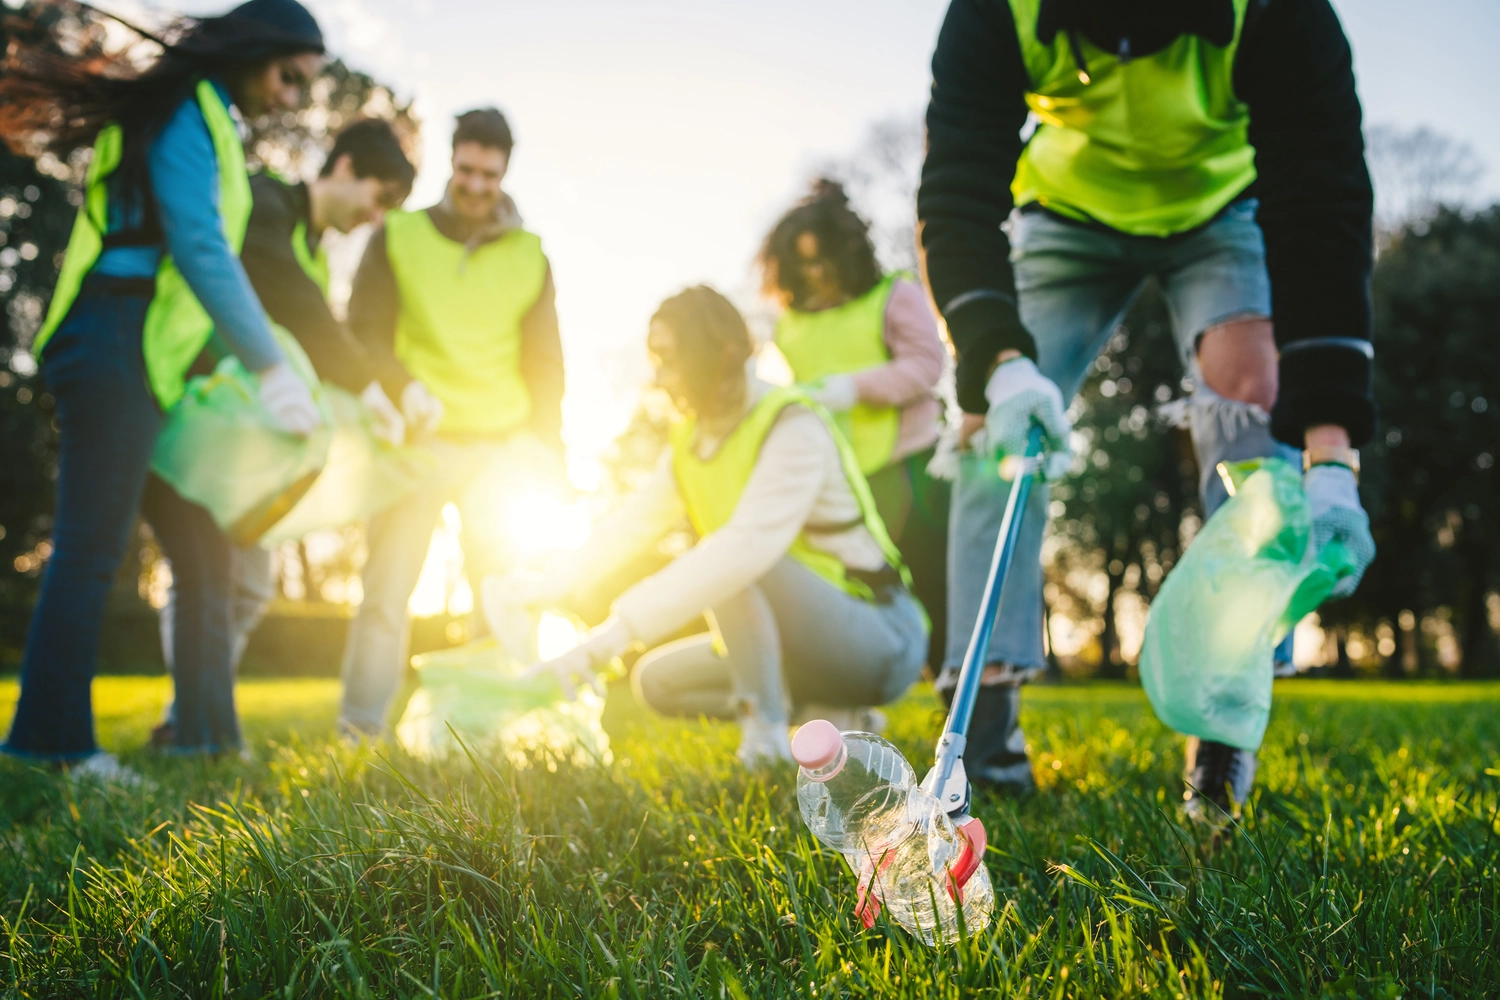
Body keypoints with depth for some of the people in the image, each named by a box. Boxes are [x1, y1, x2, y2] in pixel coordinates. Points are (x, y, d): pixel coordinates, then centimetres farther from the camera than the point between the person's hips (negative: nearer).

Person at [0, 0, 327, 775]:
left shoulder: (209, 126, 23)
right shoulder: (188, 113, -7)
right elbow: (199, 248, -17)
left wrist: (244, 364, 17)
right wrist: (272, 366, -17)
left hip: (150, 367, 10)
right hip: (116, 352, -10)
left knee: (203, 555, 8)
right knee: (92, 549, -10)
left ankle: (209, 734, 12)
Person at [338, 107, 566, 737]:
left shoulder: (528, 256, 12)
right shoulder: (397, 237, 6)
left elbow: (544, 361, 12)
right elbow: (363, 332, 0)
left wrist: (548, 447, 3)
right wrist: (404, 385, -19)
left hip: (500, 448, 2)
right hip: (417, 441, -2)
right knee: (388, 587, -5)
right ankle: (360, 728, -1)